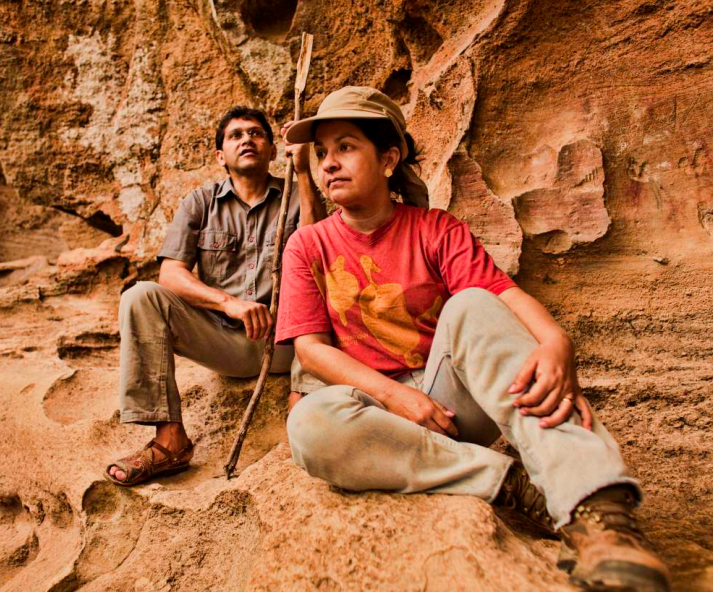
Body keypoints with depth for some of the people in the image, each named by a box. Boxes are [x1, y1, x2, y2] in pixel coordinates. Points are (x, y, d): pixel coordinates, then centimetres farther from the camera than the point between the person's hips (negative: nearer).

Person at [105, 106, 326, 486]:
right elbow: (170, 274, -4)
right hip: (222, 338, 2)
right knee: (140, 297, -21)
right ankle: (170, 439, -24)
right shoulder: (200, 203, 9)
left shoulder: (295, 197, 8)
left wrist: (303, 173, -15)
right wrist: (229, 302, -22)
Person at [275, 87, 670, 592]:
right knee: (310, 426, -34)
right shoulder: (309, 246, 3)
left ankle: (592, 505, -39)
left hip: (449, 401, 0)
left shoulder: (437, 230, 2)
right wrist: (394, 394, -20)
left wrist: (557, 343, -35)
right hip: (374, 405, 0)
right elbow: (311, 348, -5)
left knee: (470, 304, -28)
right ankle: (513, 484, -27)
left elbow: (505, 293, -12)